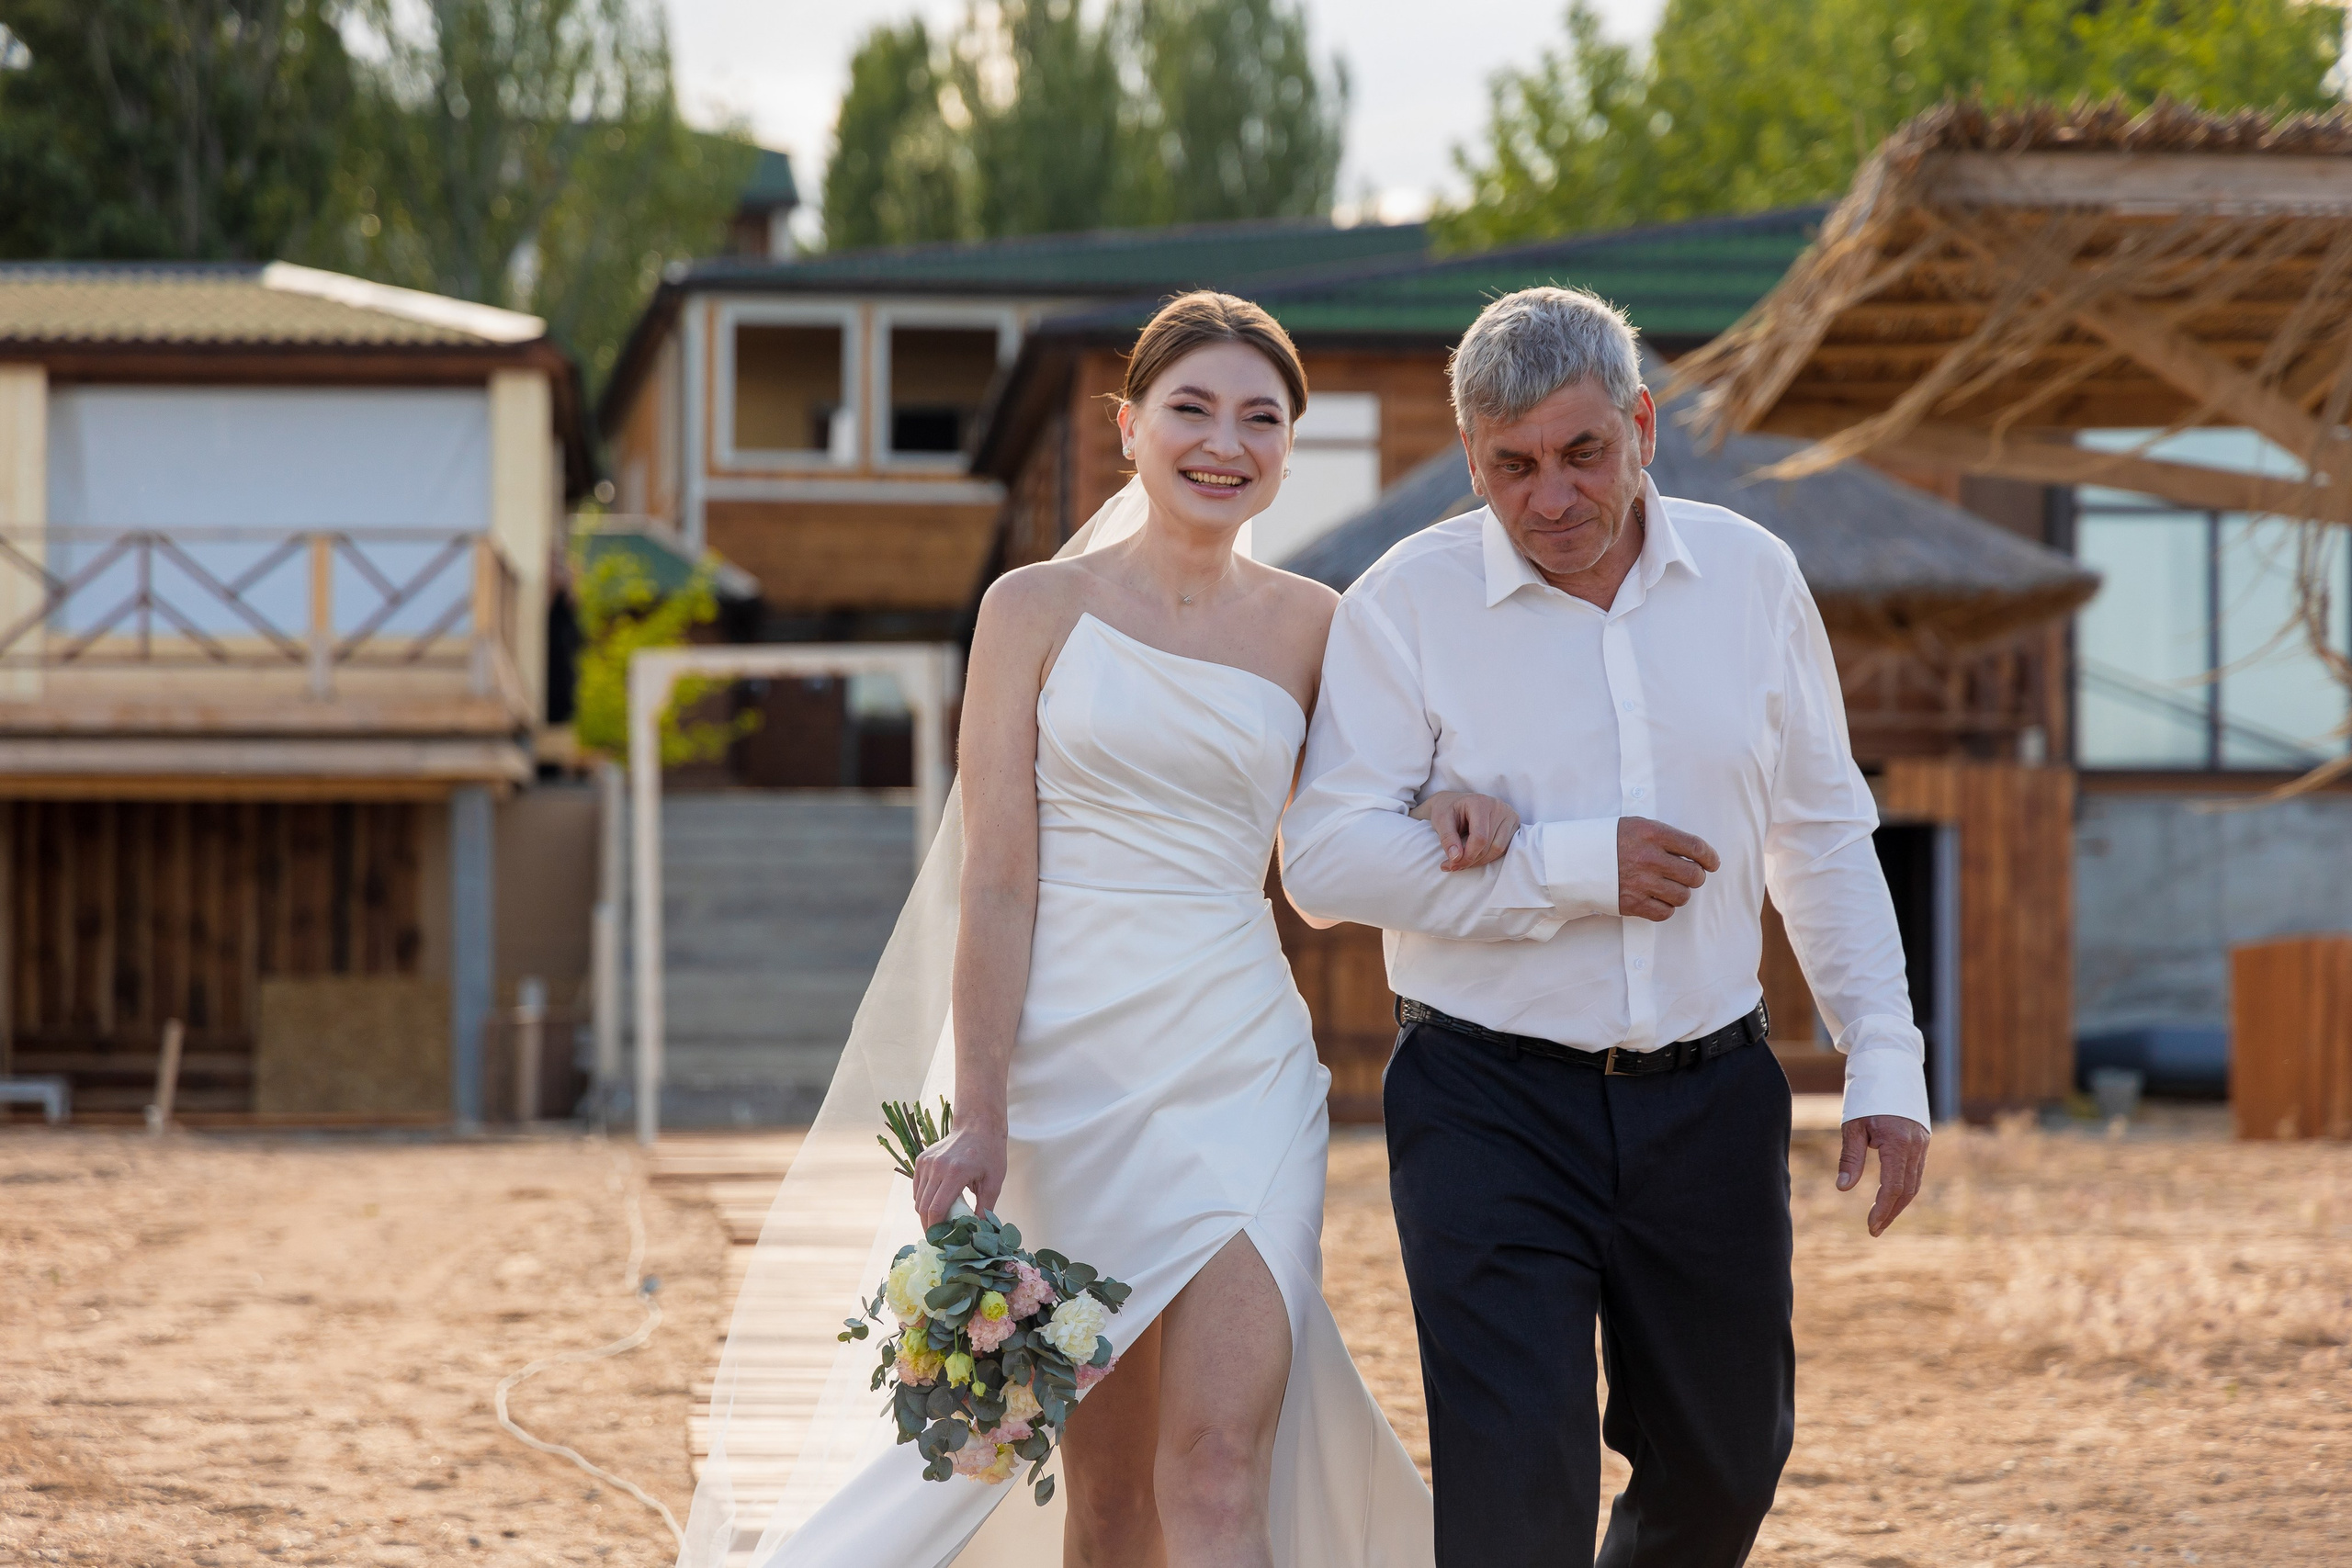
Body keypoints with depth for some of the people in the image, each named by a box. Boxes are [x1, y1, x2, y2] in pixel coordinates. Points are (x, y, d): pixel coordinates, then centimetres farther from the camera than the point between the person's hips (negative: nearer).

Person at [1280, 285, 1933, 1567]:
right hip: (1491, 1104, -4)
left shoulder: (1748, 576, 5)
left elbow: (1823, 837, 12)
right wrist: (1577, 869, -17)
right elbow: (1325, 859, -12)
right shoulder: (1407, 604, -6)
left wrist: (1885, 1064, 7)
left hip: (1710, 1097, 4)